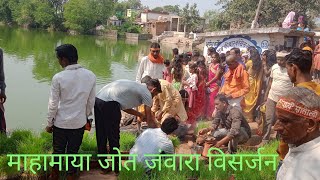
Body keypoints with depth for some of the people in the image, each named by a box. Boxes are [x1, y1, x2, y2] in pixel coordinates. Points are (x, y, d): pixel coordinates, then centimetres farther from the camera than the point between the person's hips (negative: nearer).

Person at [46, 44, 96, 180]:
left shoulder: (58, 78, -17)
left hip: (61, 122, -1)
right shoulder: (90, 76, -8)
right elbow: (91, 102, 1)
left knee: (58, 151, 19)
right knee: (73, 152, 15)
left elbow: (53, 104, -10)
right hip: (79, 122, 2)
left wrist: (49, 123, 3)